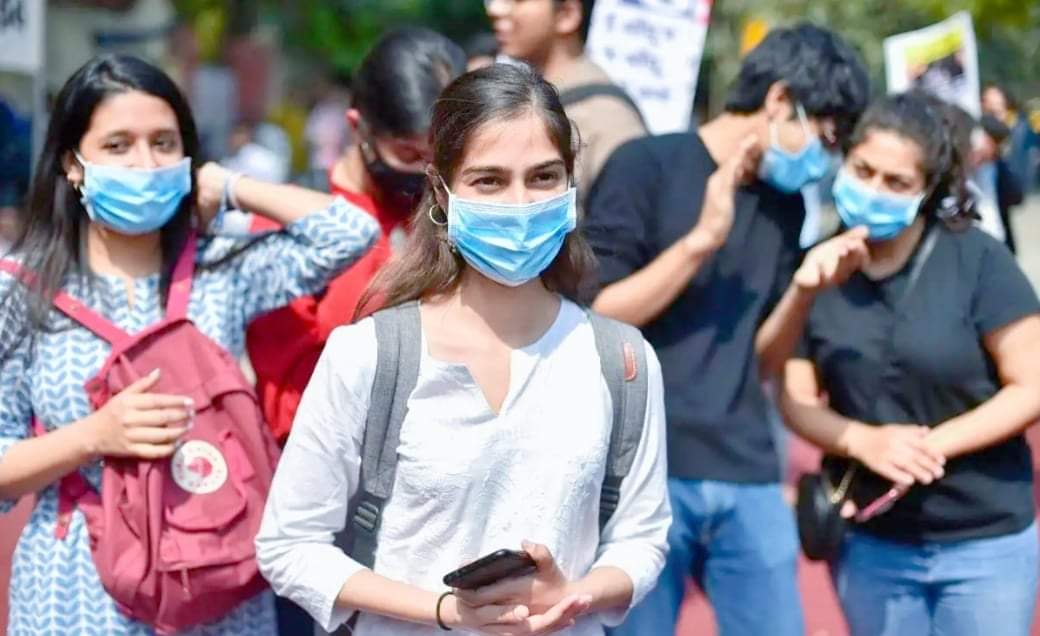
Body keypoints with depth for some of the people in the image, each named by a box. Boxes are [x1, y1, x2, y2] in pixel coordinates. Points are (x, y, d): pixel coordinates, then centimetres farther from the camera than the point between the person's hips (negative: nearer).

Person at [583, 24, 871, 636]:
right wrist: (702, 240, -15)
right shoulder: (646, 166, -4)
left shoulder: (786, 204, 14)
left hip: (748, 478, 5)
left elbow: (761, 362, 15)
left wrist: (805, 287, -3)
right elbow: (590, 321, -9)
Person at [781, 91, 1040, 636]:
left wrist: (931, 445, -21)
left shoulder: (977, 260, -11)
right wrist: (865, 441, -19)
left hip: (986, 544, -3)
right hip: (870, 544, 3)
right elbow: (797, 400, 1)